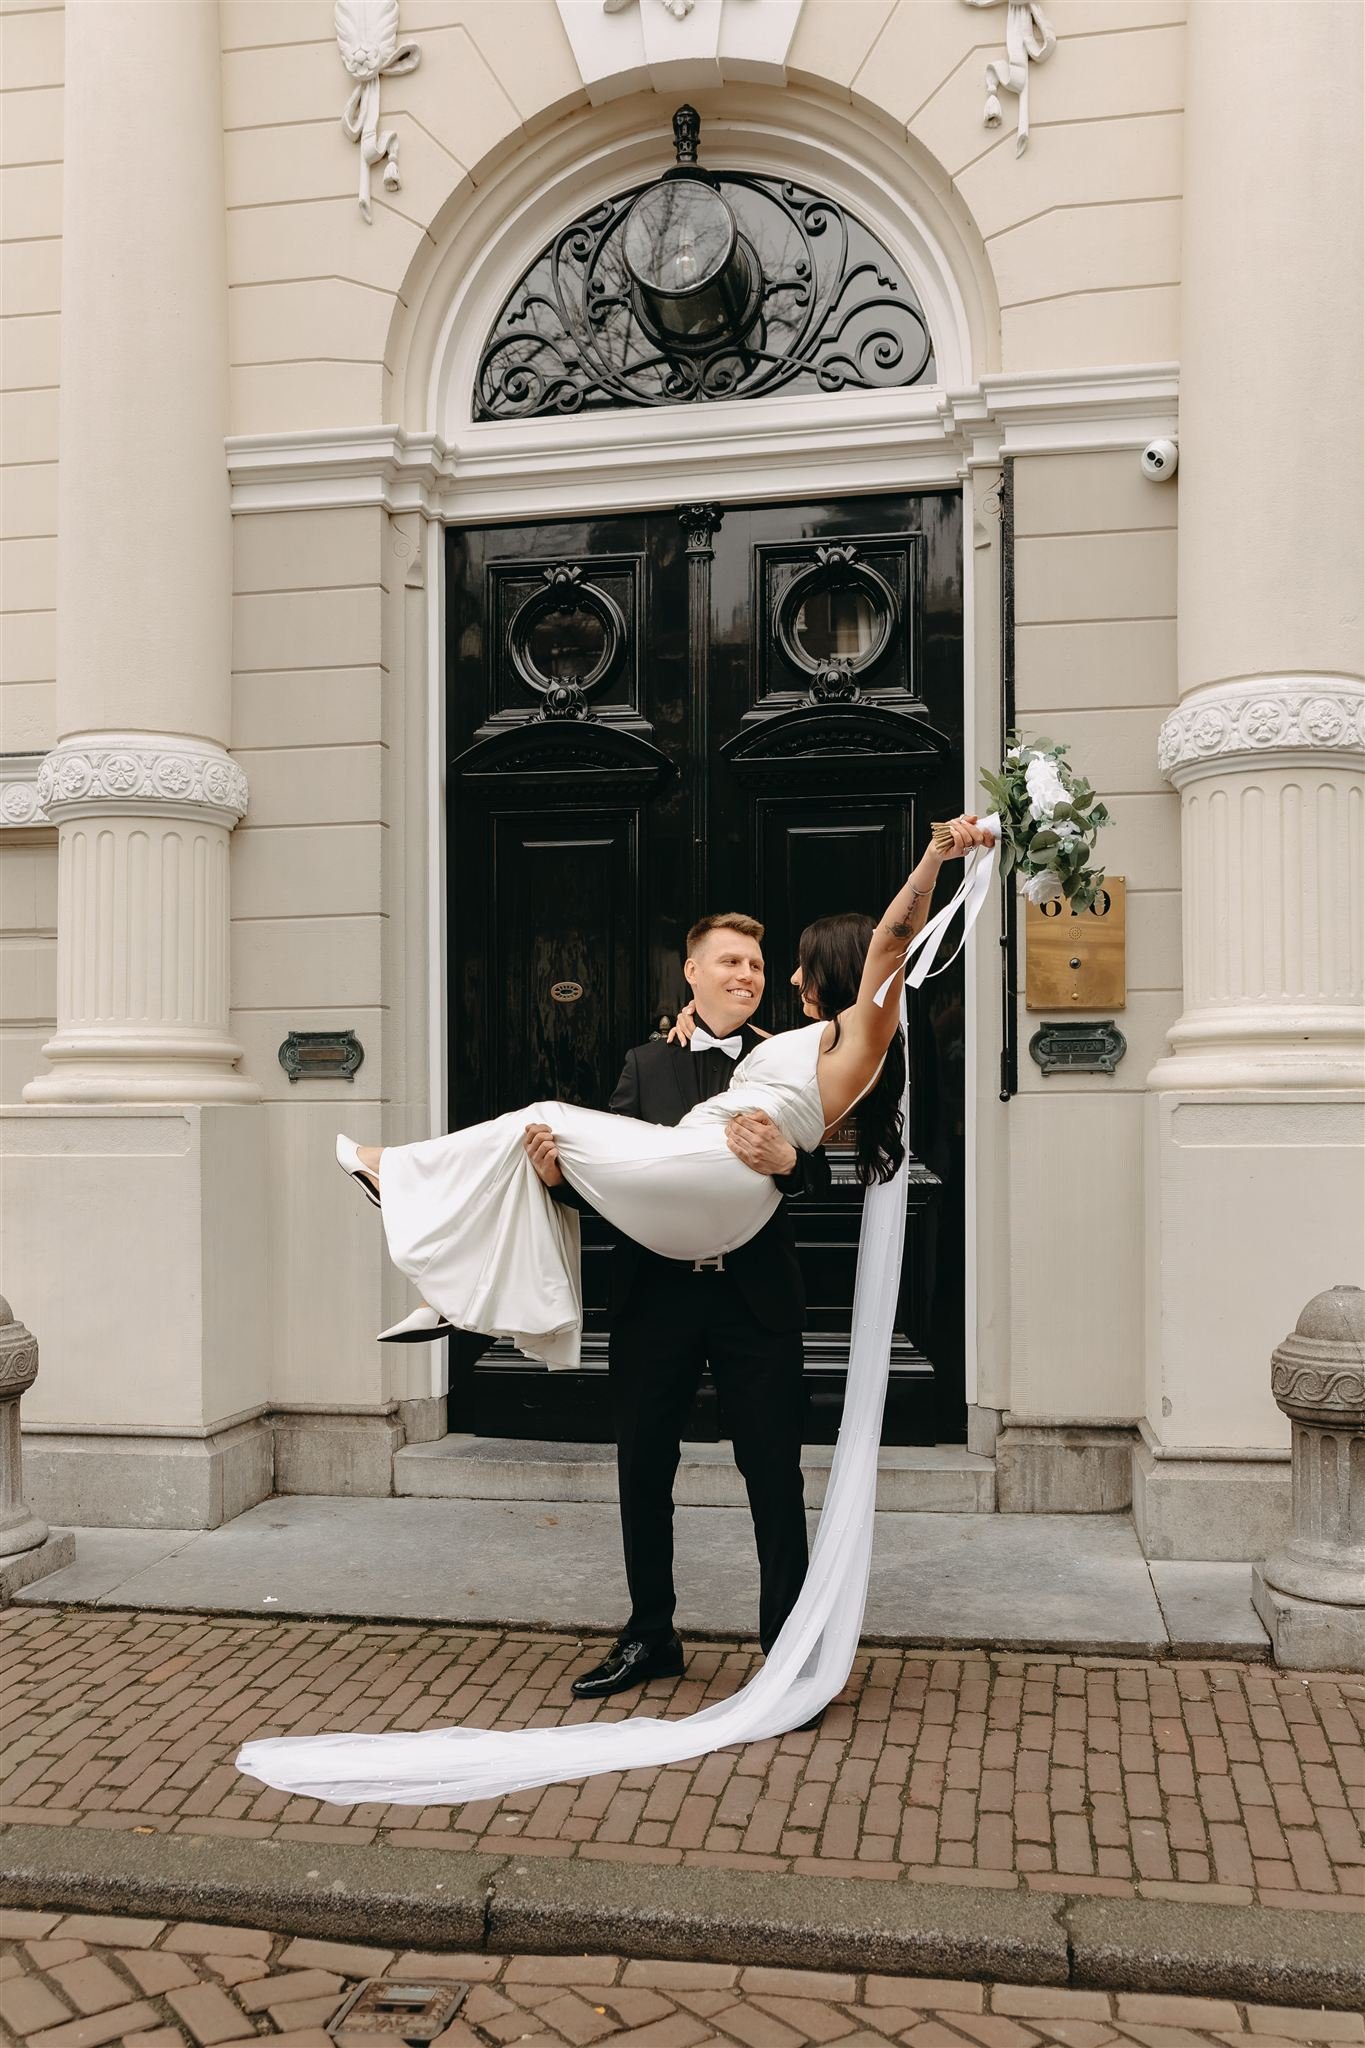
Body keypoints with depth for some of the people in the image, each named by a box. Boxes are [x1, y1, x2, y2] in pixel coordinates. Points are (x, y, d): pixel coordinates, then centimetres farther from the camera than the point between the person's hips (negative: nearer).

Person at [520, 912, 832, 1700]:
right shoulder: (647, 1065, 7)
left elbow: (821, 1176, -9)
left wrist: (784, 1160, -31)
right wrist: (559, 1170, -20)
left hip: (755, 1297, -2)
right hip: (656, 1292, 3)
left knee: (775, 1476, 6)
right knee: (643, 1472, 13)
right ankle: (650, 1636, 30)